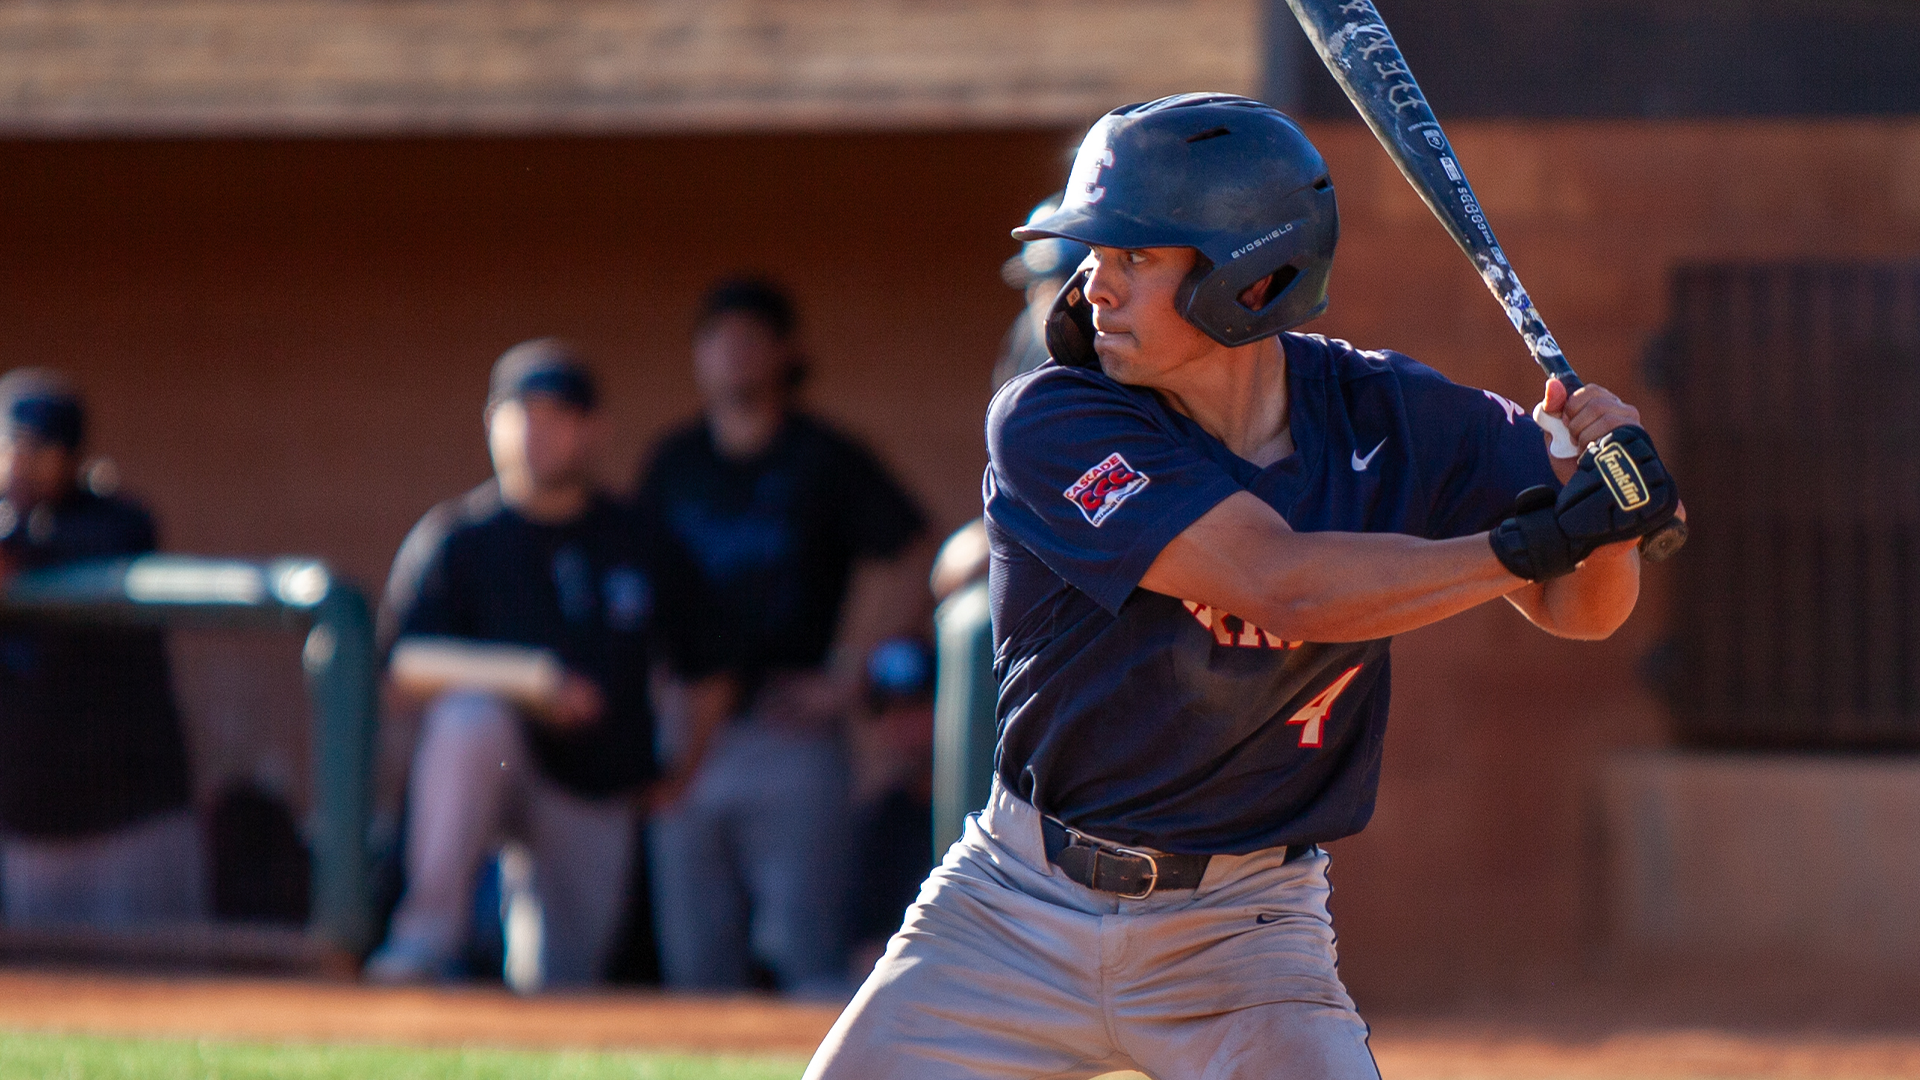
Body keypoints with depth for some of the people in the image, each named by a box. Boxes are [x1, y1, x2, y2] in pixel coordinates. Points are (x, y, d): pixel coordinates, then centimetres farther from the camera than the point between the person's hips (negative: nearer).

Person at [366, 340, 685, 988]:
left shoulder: (638, 545, 9)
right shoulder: (456, 538, 0)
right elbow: (410, 667, -9)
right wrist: (532, 684, -21)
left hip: (600, 791, 3)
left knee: (568, 984, -3)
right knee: (471, 716, -36)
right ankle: (428, 938, -39)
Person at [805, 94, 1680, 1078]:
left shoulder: (1391, 421, -7)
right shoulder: (1050, 424, -18)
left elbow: (1578, 608, -2)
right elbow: (1282, 584, -29)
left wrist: (1608, 499, -24)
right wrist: (1528, 541, -31)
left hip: (1239, 933, 1)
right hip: (1018, 911, -1)